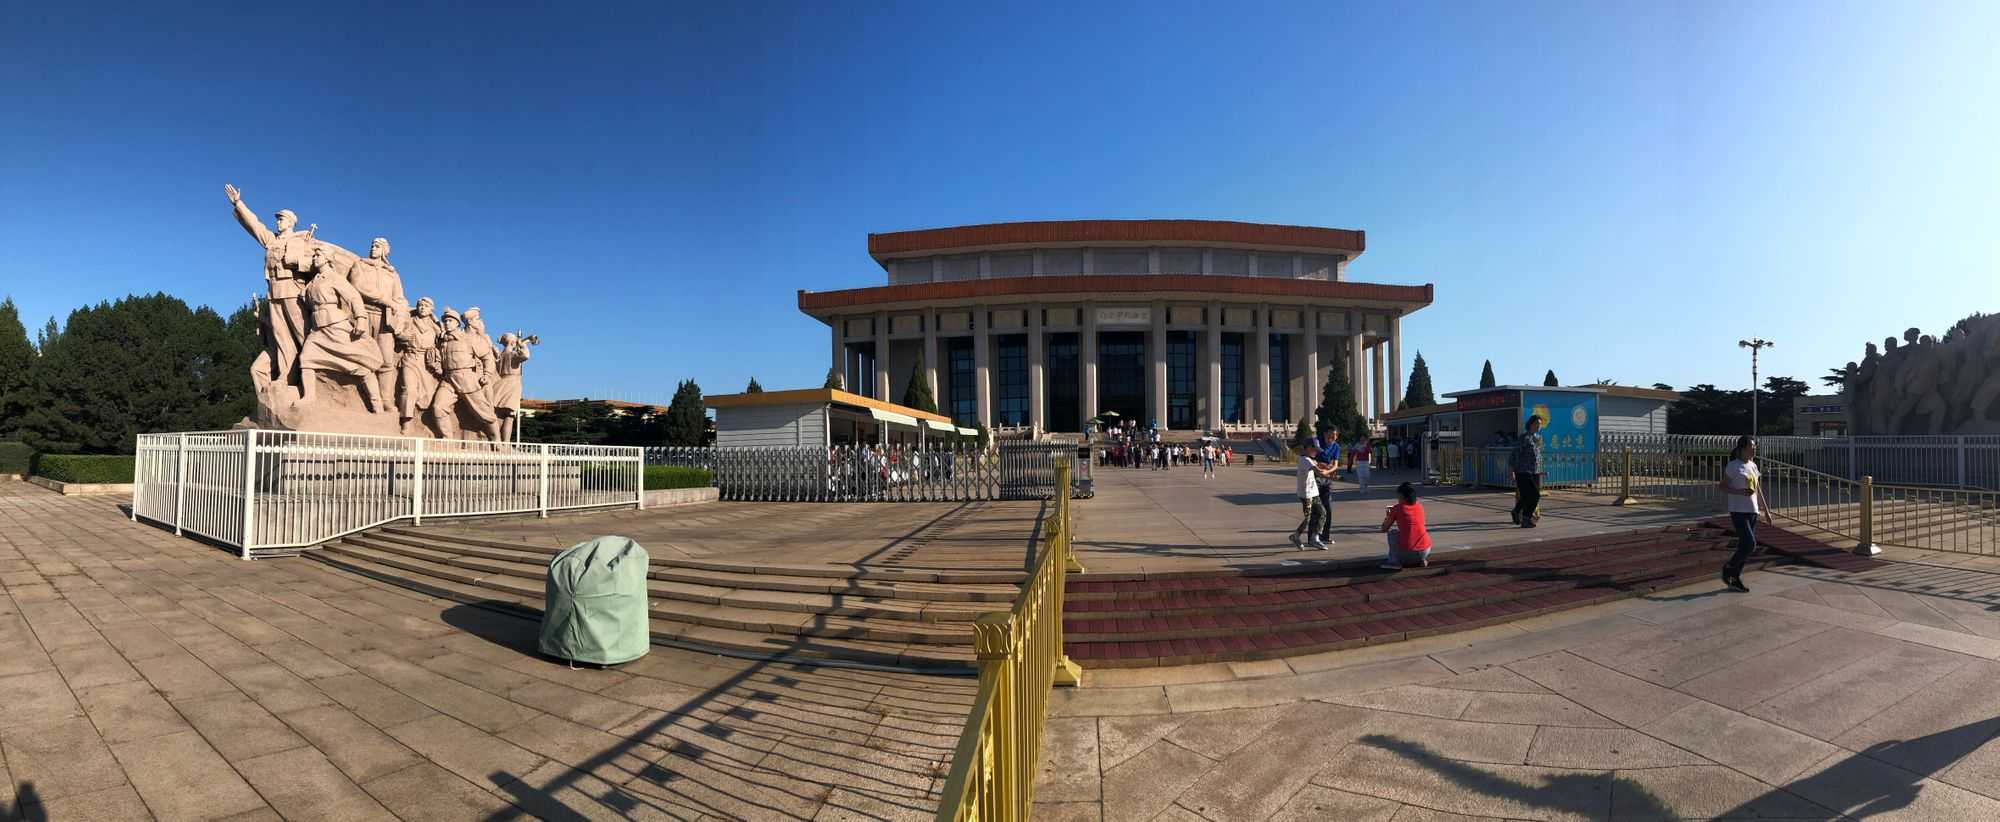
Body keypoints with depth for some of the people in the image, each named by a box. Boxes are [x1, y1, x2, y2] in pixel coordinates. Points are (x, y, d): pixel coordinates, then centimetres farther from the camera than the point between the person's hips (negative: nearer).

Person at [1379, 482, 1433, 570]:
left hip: (1406, 553, -4)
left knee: (1392, 531, 22)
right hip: (1425, 552, 4)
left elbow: (1384, 529, 7)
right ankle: (1421, 560, 16)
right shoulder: (1420, 506, 11)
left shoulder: (1397, 508, -1)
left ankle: (1394, 561, 10)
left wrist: (1387, 518, 27)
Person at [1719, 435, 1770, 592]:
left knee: (1745, 546, 7)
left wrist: (1766, 511, 17)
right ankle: (1728, 568, 7)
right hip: (1738, 511, -7)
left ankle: (1735, 579, 15)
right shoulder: (1733, 466, -9)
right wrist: (1740, 492, -24)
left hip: (1752, 511, 7)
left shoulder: (1753, 465, 12)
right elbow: (1723, 487, -8)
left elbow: (1758, 490, 17)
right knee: (1750, 545, -14)